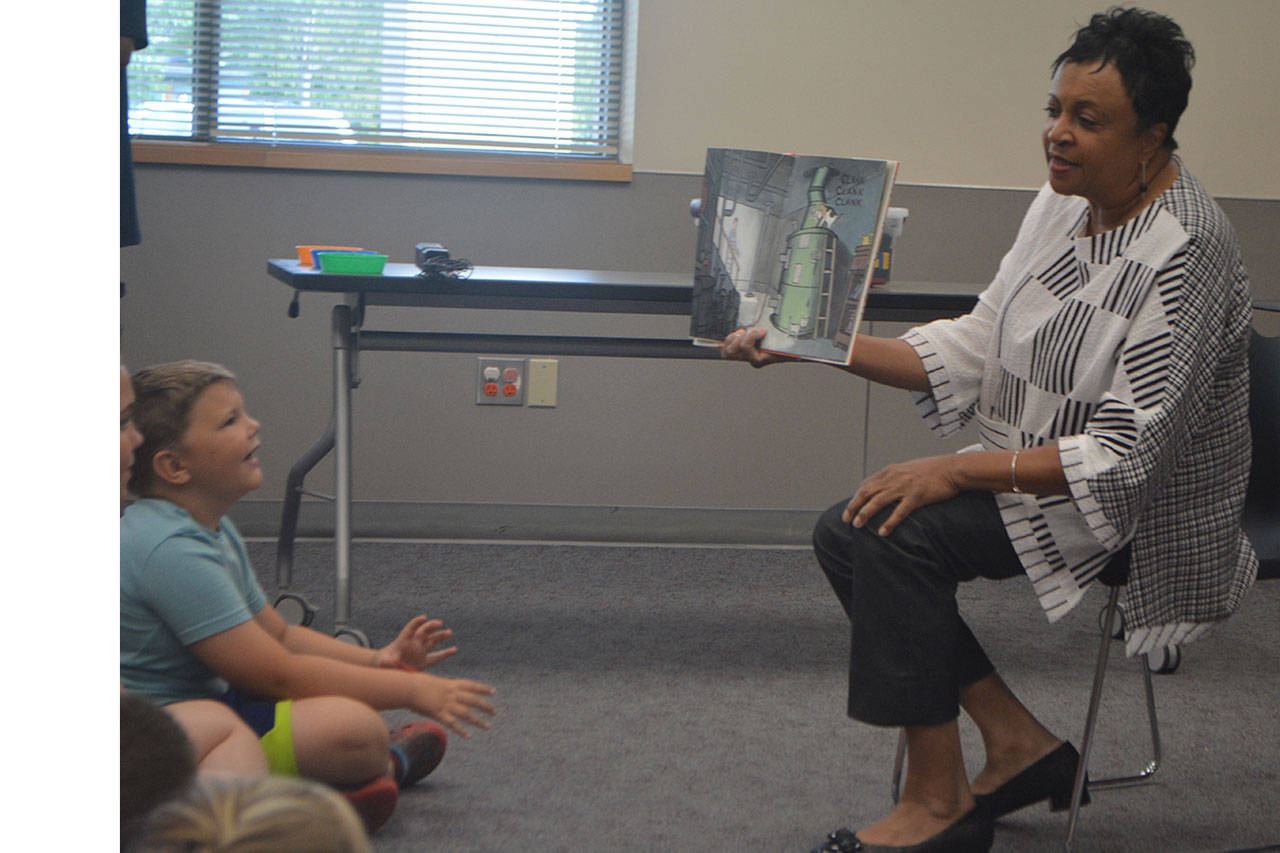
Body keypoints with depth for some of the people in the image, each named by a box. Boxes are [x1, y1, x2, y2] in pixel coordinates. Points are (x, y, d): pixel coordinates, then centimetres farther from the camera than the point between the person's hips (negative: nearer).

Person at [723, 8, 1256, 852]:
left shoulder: (1186, 253, -24)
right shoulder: (1066, 203, 3)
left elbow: (1127, 456, -26)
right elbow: (976, 350, 6)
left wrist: (958, 470, -26)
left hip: (1146, 508, -9)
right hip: (1041, 468, 9)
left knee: (896, 534, -22)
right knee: (849, 530, -3)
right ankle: (1018, 744, 5)